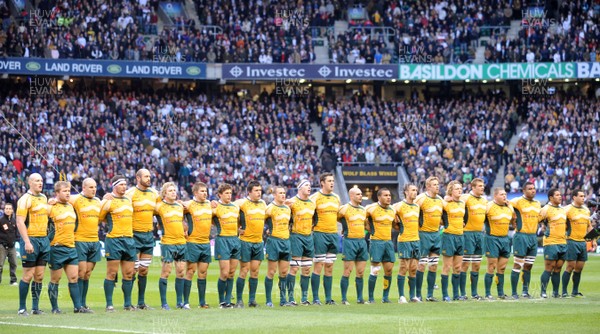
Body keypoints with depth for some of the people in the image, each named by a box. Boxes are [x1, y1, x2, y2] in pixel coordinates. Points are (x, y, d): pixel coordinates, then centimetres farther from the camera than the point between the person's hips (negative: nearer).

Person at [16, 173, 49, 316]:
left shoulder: (44, 197, 14)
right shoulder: (25, 199, -8)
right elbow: (20, 222, -15)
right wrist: (27, 242, -21)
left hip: (44, 240, 7)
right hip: (31, 240, -7)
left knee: (39, 276, 6)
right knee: (28, 275, -5)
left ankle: (35, 307, 12)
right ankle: (22, 308, 1)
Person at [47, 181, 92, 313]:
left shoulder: (71, 206, 15)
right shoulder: (51, 207, -6)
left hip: (71, 247, 6)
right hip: (57, 248, -6)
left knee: (74, 278, 3)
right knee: (55, 279, 1)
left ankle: (78, 306, 3)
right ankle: (55, 308, 7)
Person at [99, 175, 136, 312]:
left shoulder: (128, 200, 16)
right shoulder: (108, 201, -5)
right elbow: (99, 218, 1)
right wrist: (112, 223, 6)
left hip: (129, 239, 7)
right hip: (114, 240, -7)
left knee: (129, 274, 7)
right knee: (112, 273, -5)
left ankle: (127, 304, 14)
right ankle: (109, 304, -2)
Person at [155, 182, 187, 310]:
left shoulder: (180, 206, 14)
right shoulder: (160, 206, -4)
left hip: (181, 242, 6)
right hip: (167, 243, -6)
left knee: (181, 272, 6)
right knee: (166, 272, -5)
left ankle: (180, 302, 13)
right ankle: (164, 303, 0)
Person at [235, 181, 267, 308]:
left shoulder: (263, 203, 11)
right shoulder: (242, 203, -6)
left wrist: (264, 229, 20)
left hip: (259, 241, 5)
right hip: (245, 241, -5)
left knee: (255, 271, 5)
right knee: (244, 271, -4)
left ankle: (252, 299, 10)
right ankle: (239, 300, 1)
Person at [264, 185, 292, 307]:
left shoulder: (288, 208, 14)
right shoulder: (270, 208, -7)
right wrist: (267, 230, -8)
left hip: (286, 241, 6)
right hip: (274, 241, -6)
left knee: (284, 272, 7)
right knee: (272, 271, -4)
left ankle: (283, 300, 12)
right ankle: (268, 300, 1)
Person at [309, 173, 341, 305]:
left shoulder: (336, 197, 14)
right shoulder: (315, 197, -5)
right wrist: (312, 227, -10)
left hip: (334, 234, 6)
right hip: (320, 234, -6)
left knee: (329, 267, 7)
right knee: (319, 265, -6)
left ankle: (328, 298, 11)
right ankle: (315, 298, -2)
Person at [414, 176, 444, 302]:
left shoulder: (440, 200, 11)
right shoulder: (421, 199, -11)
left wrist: (440, 223, 12)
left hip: (436, 234, 7)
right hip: (424, 234, -7)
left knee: (433, 266, 7)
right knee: (421, 265, -4)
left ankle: (430, 295, 12)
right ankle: (418, 294, 1)